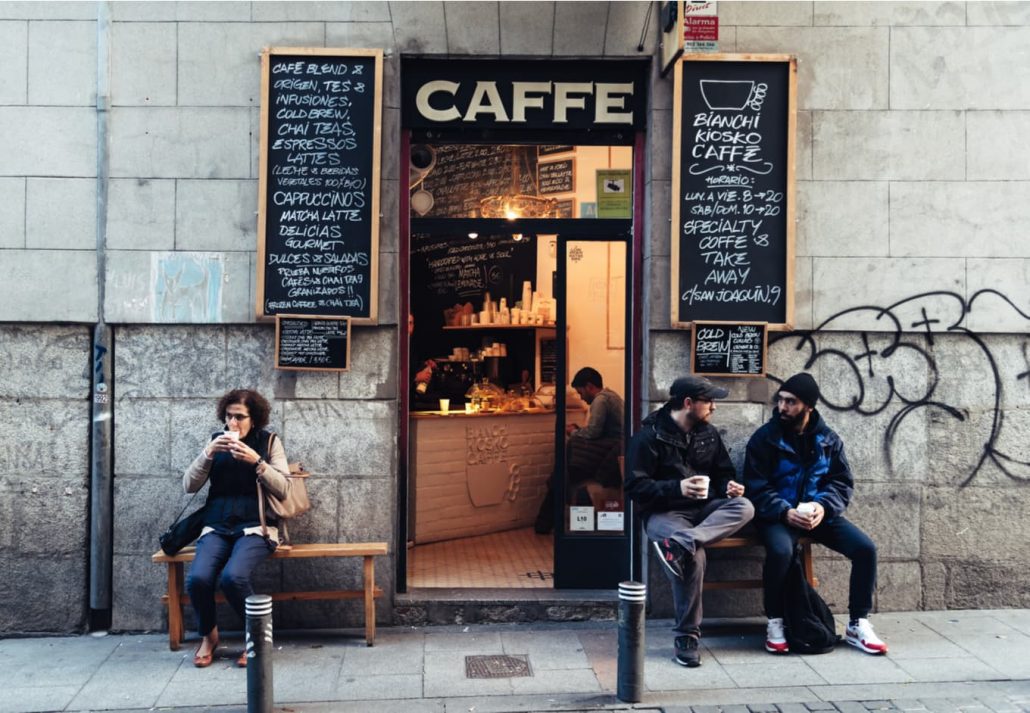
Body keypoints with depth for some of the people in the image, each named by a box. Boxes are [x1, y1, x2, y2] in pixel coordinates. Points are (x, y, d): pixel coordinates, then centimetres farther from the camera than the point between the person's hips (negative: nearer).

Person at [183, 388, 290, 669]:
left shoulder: (269, 442, 4)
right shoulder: (216, 441, 11)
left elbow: (282, 489, -3)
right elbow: (189, 486, 5)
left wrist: (257, 462, -16)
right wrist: (208, 453, -10)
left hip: (255, 526, -3)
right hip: (217, 526, 3)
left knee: (232, 577, -31)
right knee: (197, 578, -25)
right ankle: (207, 636, 5)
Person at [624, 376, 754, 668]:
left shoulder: (708, 433, 10)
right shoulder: (649, 436, -8)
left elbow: (723, 471, 20)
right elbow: (635, 487, -11)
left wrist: (729, 485, -5)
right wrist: (677, 487, -23)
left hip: (704, 508, 6)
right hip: (664, 512, -5)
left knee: (744, 507, -26)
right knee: (695, 555, -34)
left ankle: (681, 543, -42)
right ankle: (687, 636, -21)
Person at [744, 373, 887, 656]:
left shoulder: (828, 439, 6)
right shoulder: (764, 438, -4)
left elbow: (843, 482, 5)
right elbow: (756, 488, -7)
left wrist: (824, 506, -16)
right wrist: (785, 512, -23)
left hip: (820, 512, 4)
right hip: (779, 514, -4)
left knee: (866, 548, -17)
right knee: (780, 551, -36)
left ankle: (858, 625, 0)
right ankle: (775, 622, -14)